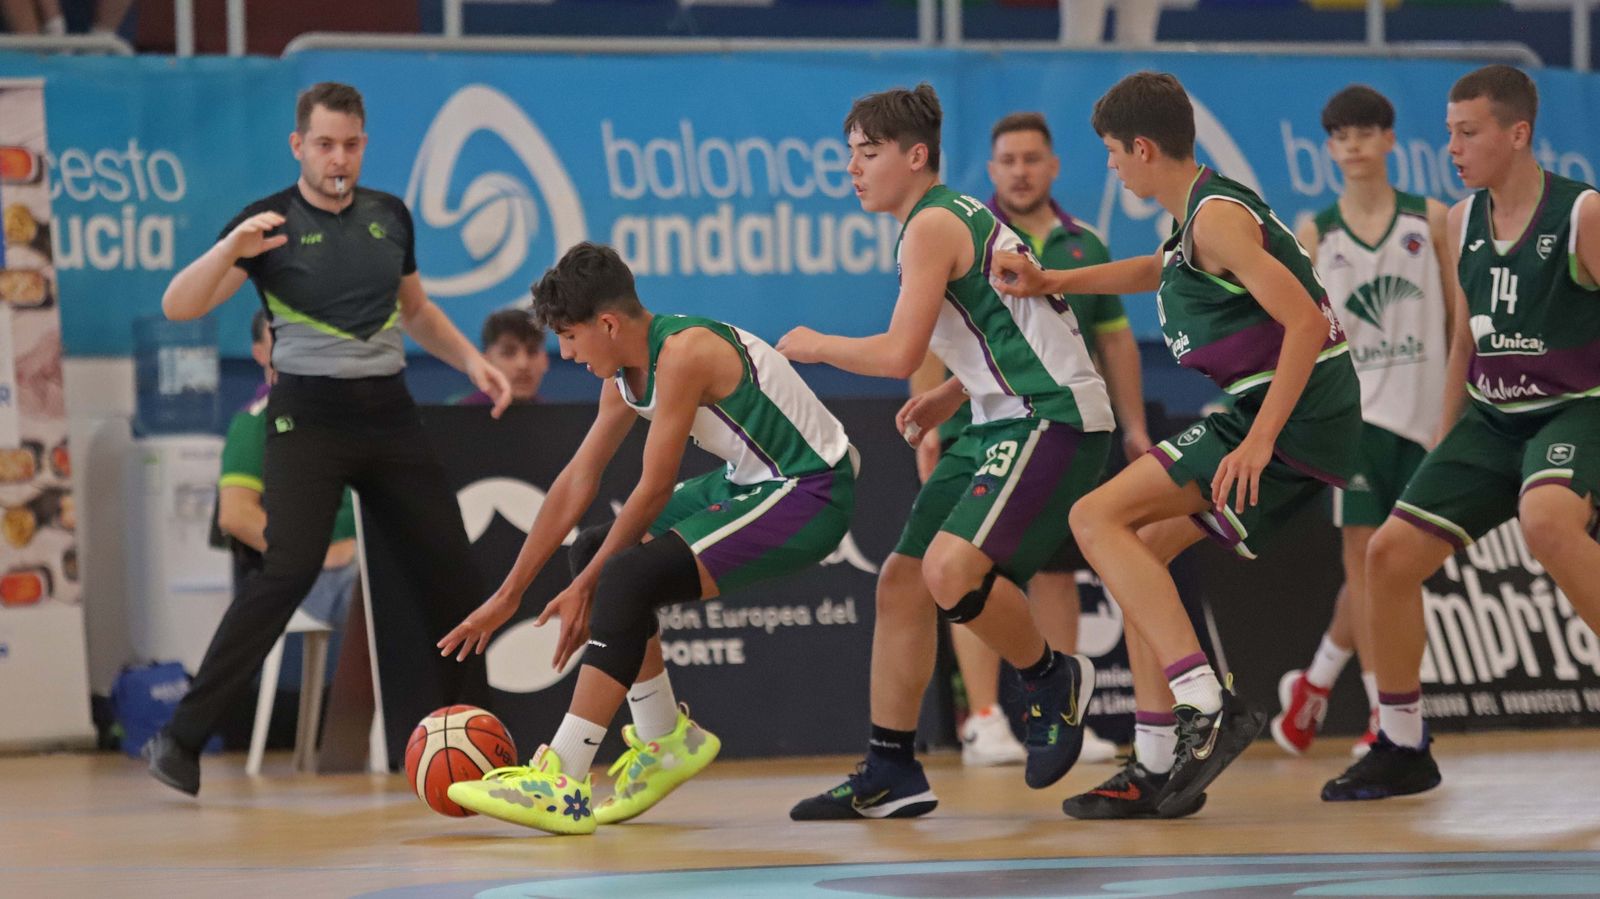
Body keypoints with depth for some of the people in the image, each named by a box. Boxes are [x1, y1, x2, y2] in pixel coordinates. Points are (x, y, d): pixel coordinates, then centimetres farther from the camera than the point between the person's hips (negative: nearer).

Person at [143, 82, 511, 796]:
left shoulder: (389, 216, 11)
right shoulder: (270, 222, -5)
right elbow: (179, 306, -13)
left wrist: (471, 361, 13)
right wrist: (232, 248, -29)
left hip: (389, 415, 5)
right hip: (309, 416, -5)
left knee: (451, 571, 3)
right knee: (288, 572, -19)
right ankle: (181, 739, -17)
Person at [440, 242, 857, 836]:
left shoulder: (684, 353, -24)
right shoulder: (626, 376, 5)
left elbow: (654, 490, -20)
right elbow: (576, 483, 11)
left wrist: (585, 587, -12)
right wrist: (507, 596, 12)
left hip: (808, 496, -10)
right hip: (750, 483, 10)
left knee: (625, 578, -22)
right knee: (600, 553, 12)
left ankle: (561, 784, -23)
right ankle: (666, 741, 23)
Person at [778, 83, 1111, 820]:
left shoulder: (932, 225, -13)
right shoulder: (955, 217, 17)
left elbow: (900, 353, -18)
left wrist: (817, 346, -2)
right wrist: (948, 399, 17)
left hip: (1053, 417, -11)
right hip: (1005, 420, 11)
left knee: (951, 570, -27)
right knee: (901, 582, 8)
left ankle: (1053, 679, -1)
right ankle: (891, 773, 13)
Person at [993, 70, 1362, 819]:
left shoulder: (1217, 217, -15)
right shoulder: (1203, 211, 17)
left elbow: (1305, 321, -24)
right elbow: (1164, 271, 41)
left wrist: (1259, 441, -27)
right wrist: (1052, 283, 37)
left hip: (1290, 419, -10)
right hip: (1282, 421, 10)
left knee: (1097, 518, -13)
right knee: (1142, 548, 16)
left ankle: (1208, 707, -23)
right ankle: (1158, 769, 15)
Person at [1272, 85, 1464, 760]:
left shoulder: (1431, 220, 4)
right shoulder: (1314, 236, 4)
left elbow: (1463, 324, 4)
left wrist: (1449, 419, -4)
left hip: (1420, 418, 1)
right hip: (1352, 412, -1)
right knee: (1363, 556, -10)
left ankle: (1315, 683, 20)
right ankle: (1385, 713, -8)